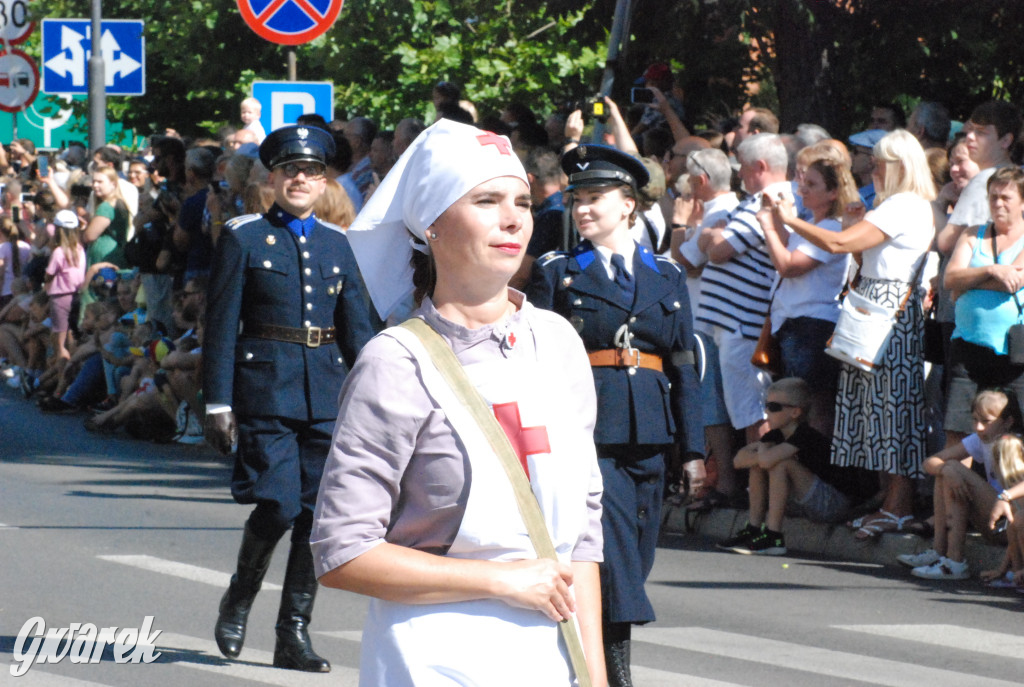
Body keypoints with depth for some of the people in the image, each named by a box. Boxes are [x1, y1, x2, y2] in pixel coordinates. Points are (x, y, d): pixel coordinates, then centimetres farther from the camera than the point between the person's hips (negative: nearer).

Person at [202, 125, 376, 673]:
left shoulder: (337, 243, 13)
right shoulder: (244, 237, 2)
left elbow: (356, 326, 14)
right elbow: (220, 326, -1)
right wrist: (217, 402, -7)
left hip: (326, 393, 4)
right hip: (266, 387, -4)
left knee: (317, 512, 0)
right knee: (279, 506, -13)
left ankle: (294, 636, 8)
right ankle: (239, 597, 14)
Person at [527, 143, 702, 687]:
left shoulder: (667, 277, 13)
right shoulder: (556, 274, 5)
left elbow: (684, 366, 13)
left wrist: (693, 446, 8)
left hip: (647, 433, 4)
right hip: (586, 429, -4)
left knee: (634, 554, 7)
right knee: (611, 546, -16)